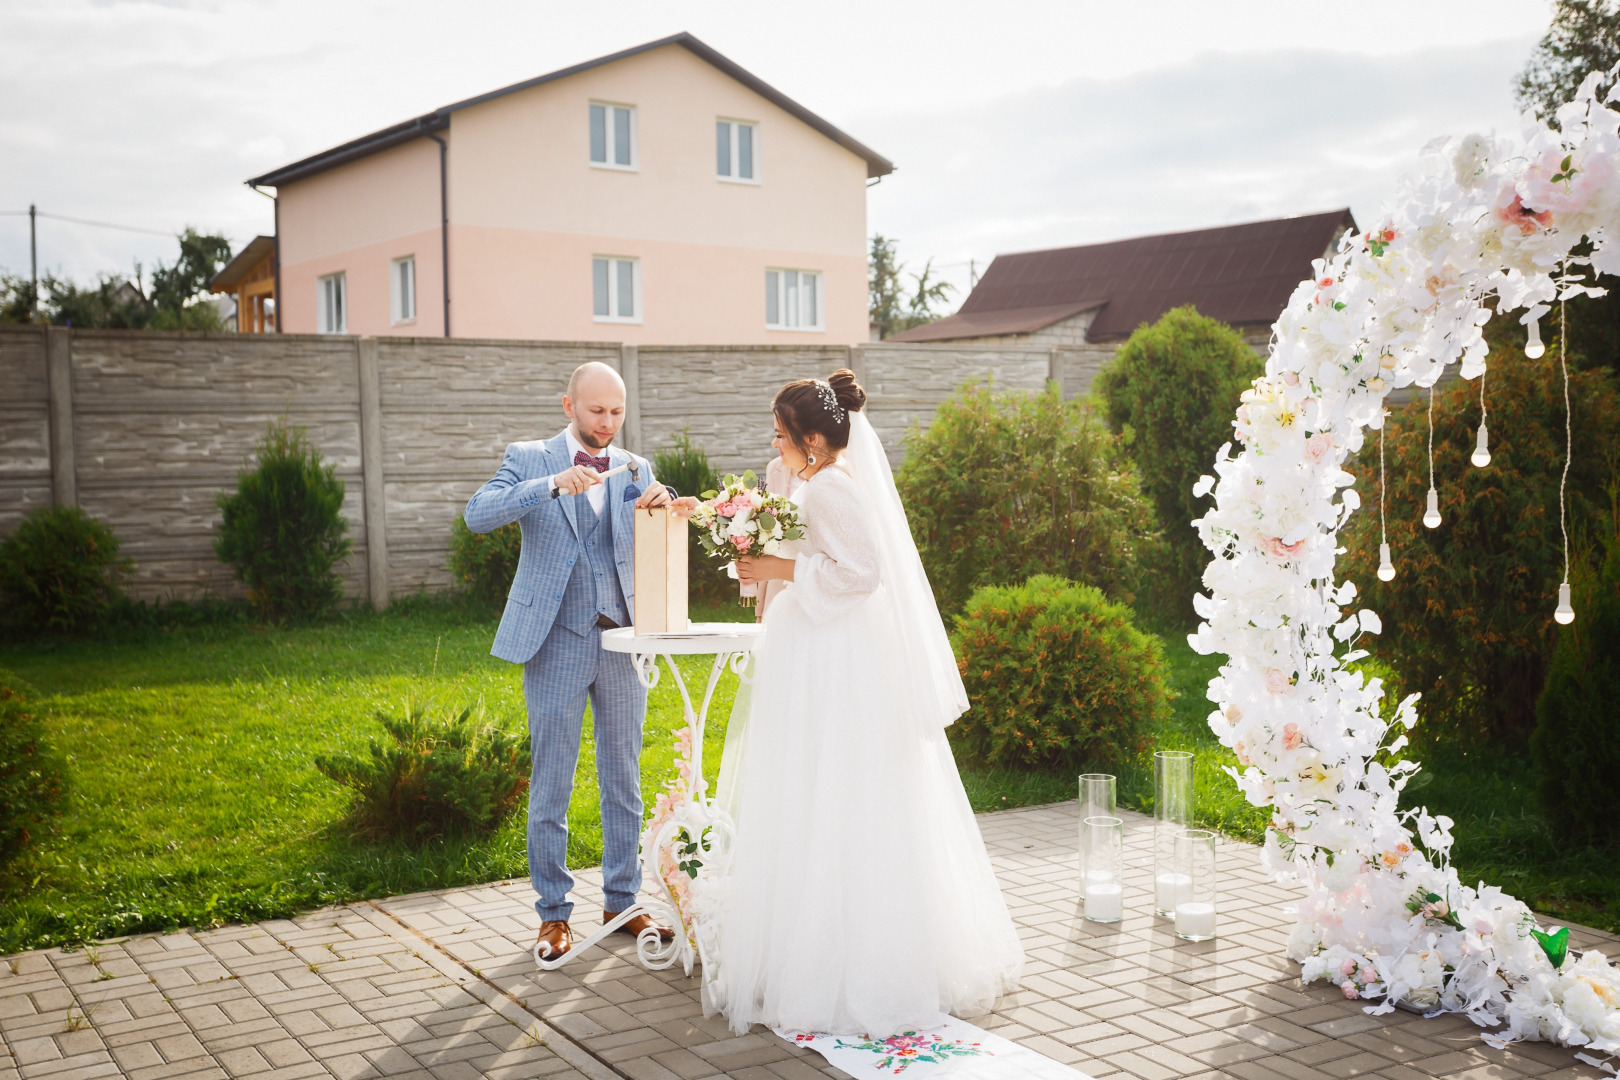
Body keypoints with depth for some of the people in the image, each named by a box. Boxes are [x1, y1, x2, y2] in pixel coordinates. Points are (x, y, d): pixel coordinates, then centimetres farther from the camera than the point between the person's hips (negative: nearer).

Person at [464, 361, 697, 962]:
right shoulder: (529, 460, 1)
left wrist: (664, 505, -24)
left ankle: (621, 903, 23)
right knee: (550, 788, 3)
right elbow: (478, 515, -14)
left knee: (624, 783, 10)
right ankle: (553, 913, 15)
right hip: (557, 643, -3)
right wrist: (552, 485, -26)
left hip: (622, 641, 3)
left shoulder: (634, 469, 10)